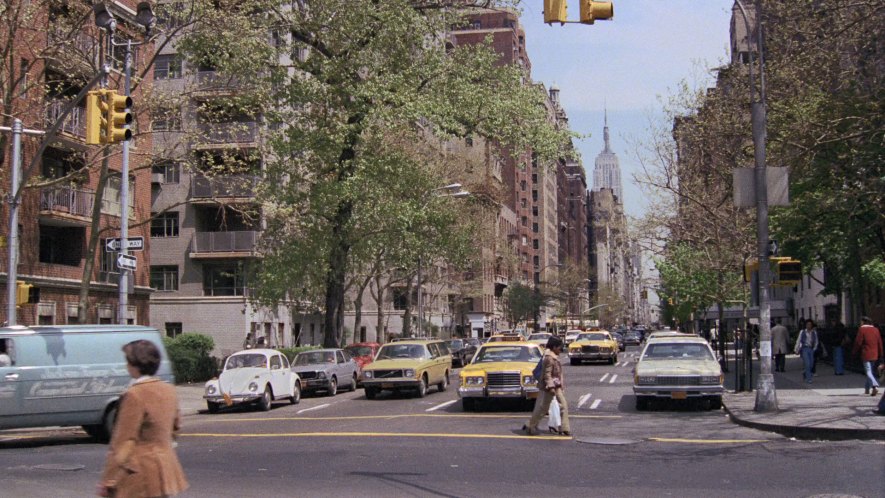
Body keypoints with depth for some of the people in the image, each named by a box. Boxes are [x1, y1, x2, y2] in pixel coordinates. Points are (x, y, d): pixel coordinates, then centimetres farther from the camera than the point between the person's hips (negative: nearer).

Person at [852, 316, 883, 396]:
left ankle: (875, 386, -28)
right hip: (875, 355, 6)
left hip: (866, 355, -6)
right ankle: (867, 389, 23)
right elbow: (880, 343, 10)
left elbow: (858, 342, -9)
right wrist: (880, 355, 15)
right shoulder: (876, 330, 9)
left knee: (869, 372, -9)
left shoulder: (862, 329, -7)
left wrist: (855, 353, 3)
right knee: (871, 371, 17)